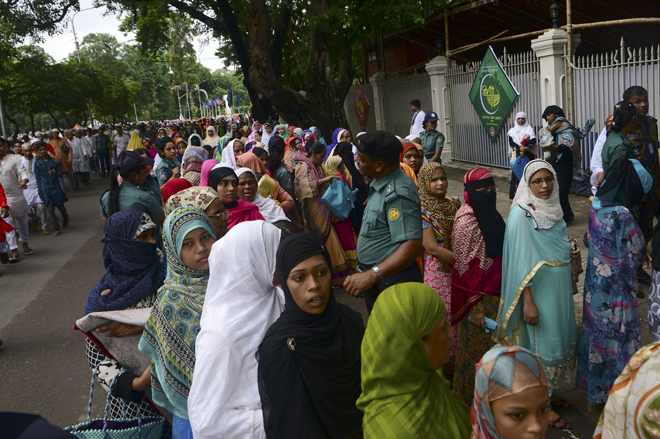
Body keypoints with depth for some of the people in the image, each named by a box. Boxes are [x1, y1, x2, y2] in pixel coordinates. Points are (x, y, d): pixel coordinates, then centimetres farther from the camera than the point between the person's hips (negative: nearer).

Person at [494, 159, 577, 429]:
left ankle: (550, 392, 34)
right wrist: (528, 302, -21)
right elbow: (521, 262, -20)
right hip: (537, 289, -8)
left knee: (561, 338, 16)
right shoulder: (521, 215, -17)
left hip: (560, 288, 8)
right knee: (542, 344, 0)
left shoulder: (553, 210, 7)